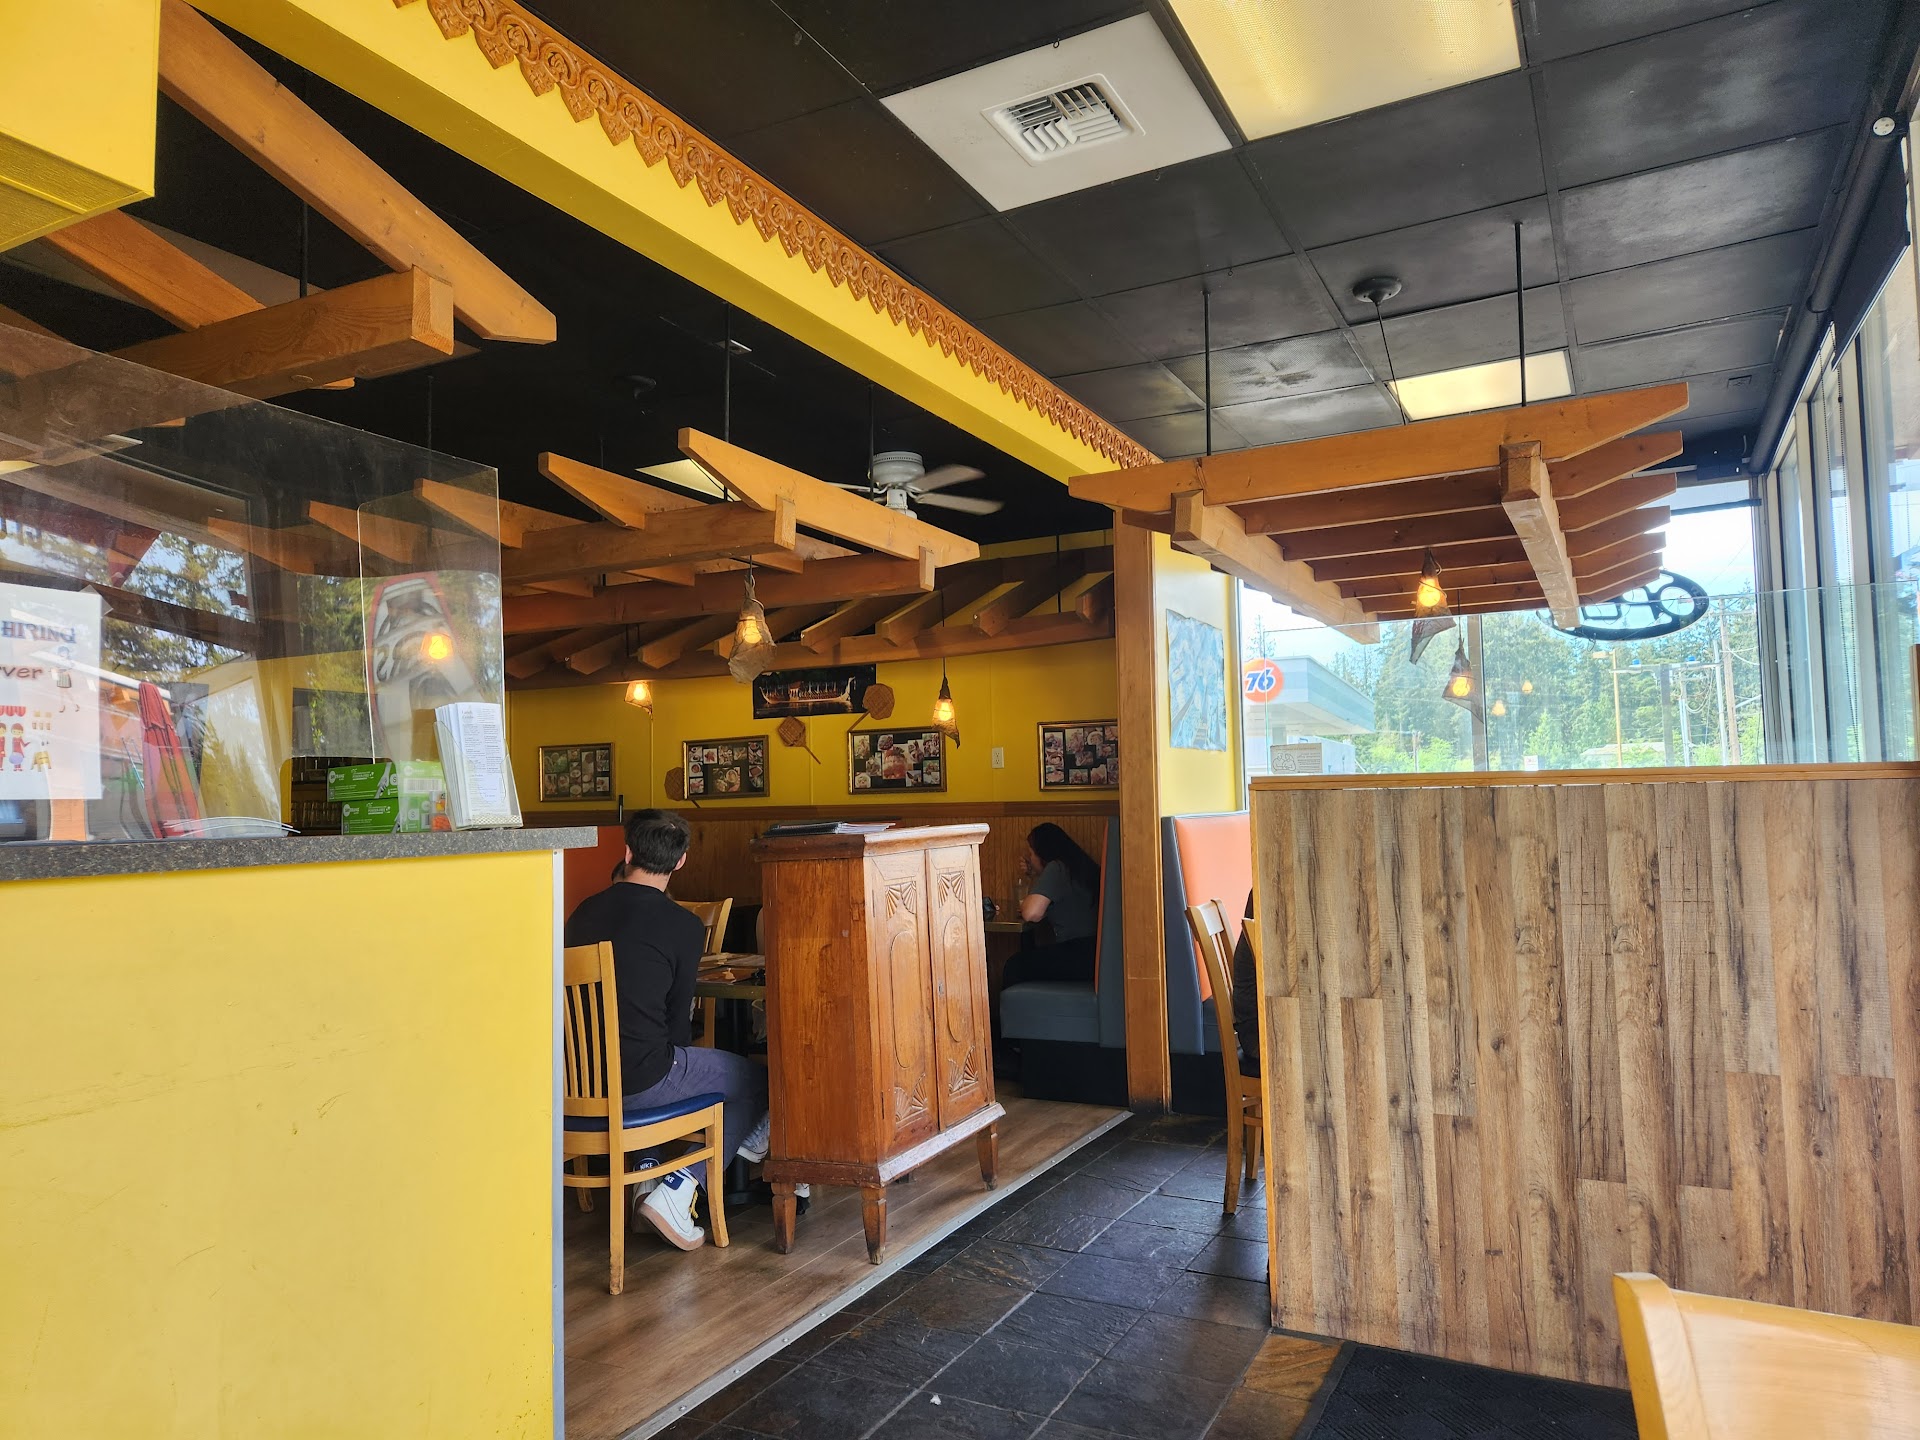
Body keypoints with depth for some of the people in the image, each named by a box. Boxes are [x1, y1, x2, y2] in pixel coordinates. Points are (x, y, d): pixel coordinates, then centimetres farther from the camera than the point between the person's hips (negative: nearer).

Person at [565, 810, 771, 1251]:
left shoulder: (584, 912, 5)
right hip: (640, 1080, -6)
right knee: (756, 1081, 11)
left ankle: (645, 1173, 27)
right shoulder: (685, 927, -11)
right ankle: (676, 1190, 2)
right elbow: (679, 1021, -4)